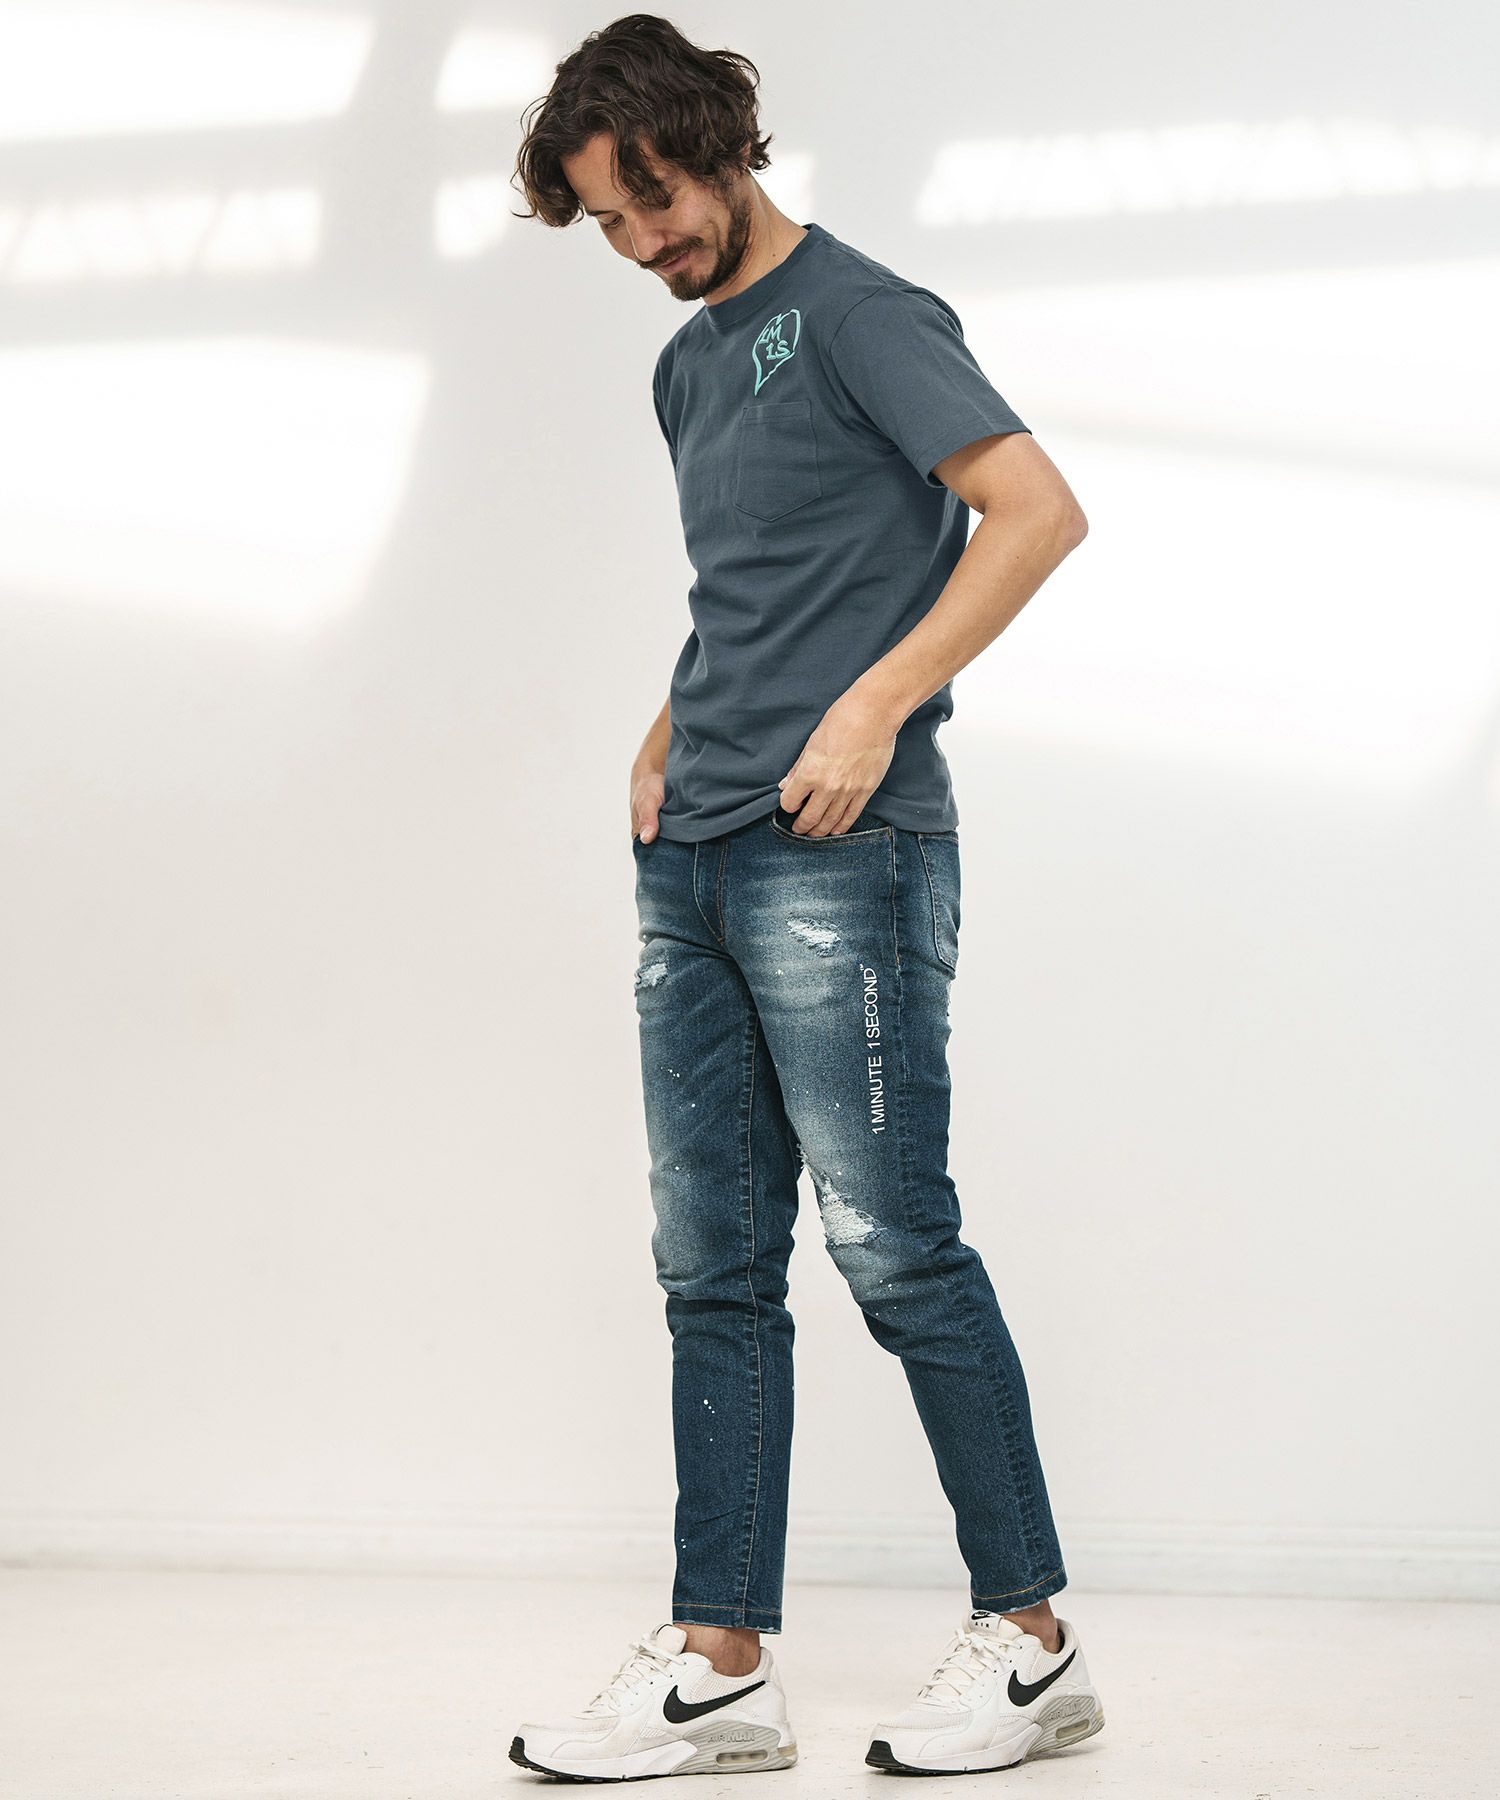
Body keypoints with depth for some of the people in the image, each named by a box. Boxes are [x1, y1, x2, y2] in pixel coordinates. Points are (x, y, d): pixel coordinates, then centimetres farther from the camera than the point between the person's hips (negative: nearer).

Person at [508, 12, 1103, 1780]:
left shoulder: (852, 309, -4)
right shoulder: (687, 368, 21)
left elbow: (1038, 508, -14)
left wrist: (875, 706, -19)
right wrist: (672, 731, 15)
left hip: (836, 854, -8)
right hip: (690, 859, 8)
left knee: (892, 1244, -7)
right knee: (713, 1268, 5)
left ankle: (1030, 1638, 4)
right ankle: (719, 1667, 9)